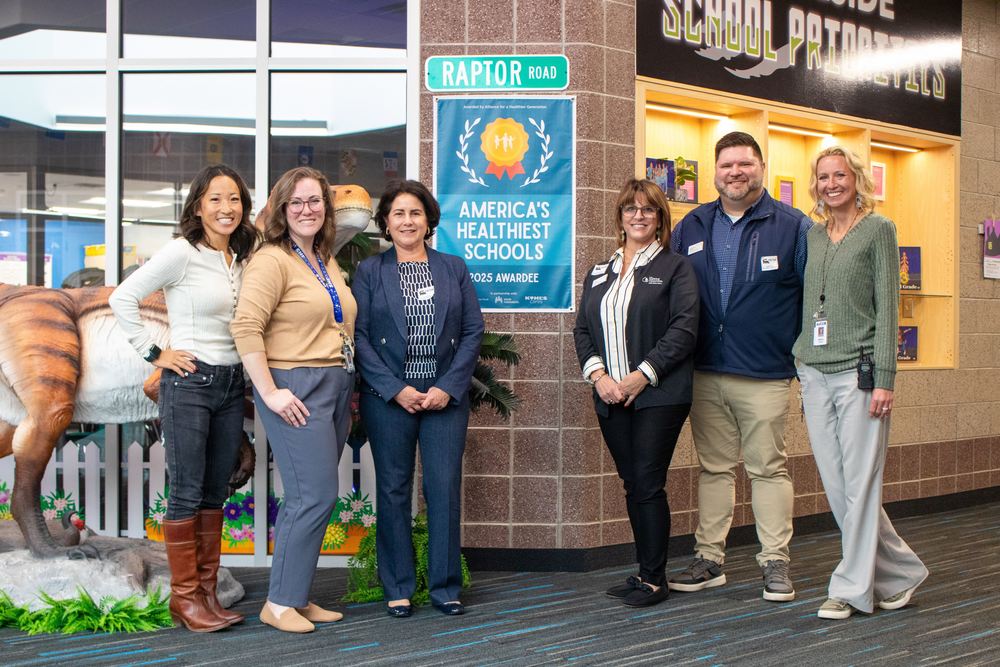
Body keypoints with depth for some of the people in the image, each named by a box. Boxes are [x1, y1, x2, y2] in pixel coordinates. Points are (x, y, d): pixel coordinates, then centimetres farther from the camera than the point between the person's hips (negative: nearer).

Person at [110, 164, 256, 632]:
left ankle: (207, 591, 20)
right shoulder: (182, 252, -9)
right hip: (189, 382, -6)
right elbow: (123, 298, -12)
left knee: (216, 492, 11)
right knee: (187, 492, -1)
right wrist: (153, 353, -10)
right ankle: (184, 597, 10)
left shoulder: (241, 260, 10)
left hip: (231, 384, 7)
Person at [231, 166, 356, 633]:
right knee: (316, 496, -10)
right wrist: (270, 392, -20)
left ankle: (296, 596, 21)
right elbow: (246, 328, -18)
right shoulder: (272, 261, -9)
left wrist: (349, 384, 15)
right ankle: (280, 603, 2)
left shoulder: (328, 263, 16)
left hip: (337, 387, 8)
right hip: (296, 391, -8)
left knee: (307, 498, 11)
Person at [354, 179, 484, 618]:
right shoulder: (369, 272, 5)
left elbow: (473, 331, 5)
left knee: (445, 488, 0)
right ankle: (398, 588, 16)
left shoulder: (454, 269, 9)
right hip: (388, 396, -1)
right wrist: (396, 389, -11)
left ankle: (445, 586, 13)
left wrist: (449, 387, -7)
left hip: (446, 395, 1)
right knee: (393, 490, 5)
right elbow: (359, 335, -2)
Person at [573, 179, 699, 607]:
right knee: (631, 485, 10)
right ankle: (646, 572, 20)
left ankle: (654, 579, 6)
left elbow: (684, 330, -9)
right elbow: (582, 329, 11)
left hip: (658, 395, -5)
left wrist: (643, 374, -15)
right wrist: (597, 373, -6)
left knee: (648, 484, -6)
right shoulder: (599, 274, 16)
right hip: (610, 396, 5)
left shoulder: (674, 268, 1)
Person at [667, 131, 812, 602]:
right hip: (705, 374, 4)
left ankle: (775, 563, 15)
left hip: (765, 375, -3)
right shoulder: (692, 228, 9)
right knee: (713, 468, 11)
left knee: (768, 469, 4)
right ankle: (709, 559, 20)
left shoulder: (792, 227, -1)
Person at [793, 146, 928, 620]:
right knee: (835, 486, 7)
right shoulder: (814, 235, 15)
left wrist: (884, 378, -12)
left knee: (859, 484, -2)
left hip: (858, 371, -6)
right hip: (814, 372, 6)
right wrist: (801, 363, 14)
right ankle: (900, 573, 23)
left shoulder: (878, 229, 0)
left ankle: (852, 588, 9)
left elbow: (887, 305, -6)